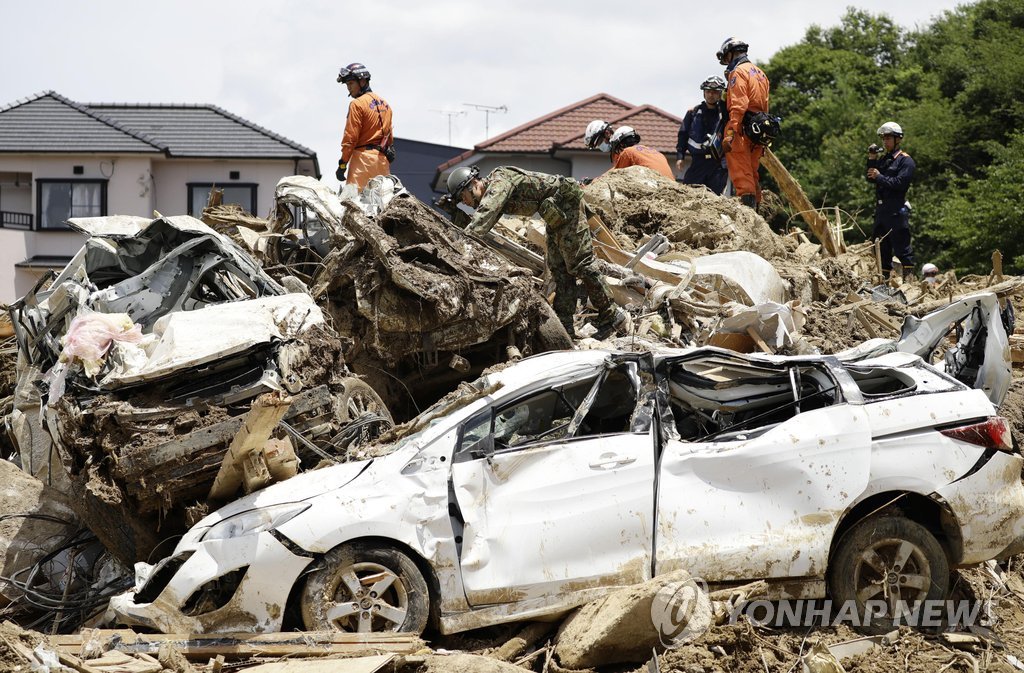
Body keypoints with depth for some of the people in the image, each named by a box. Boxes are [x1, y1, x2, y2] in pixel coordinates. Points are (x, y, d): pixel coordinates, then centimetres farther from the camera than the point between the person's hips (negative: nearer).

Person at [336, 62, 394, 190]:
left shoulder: (357, 104, -7)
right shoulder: (384, 103, 17)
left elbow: (350, 137, -11)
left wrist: (342, 164, -10)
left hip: (363, 156, -8)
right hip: (383, 159, 8)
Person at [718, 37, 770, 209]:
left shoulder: (738, 72, -6)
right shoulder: (760, 73, 23)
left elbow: (738, 106, -17)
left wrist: (729, 134, -23)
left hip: (742, 130, -9)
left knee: (740, 174, -12)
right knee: (752, 174, 13)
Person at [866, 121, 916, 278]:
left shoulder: (905, 161, -5)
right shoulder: (883, 159, 20)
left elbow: (900, 183, -16)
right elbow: (871, 178, 12)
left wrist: (880, 177, -13)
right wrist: (871, 160, 2)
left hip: (896, 210, -8)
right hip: (881, 208, 8)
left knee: (901, 245, -9)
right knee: (881, 247, 11)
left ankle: (909, 276, -9)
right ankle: (884, 276, 17)